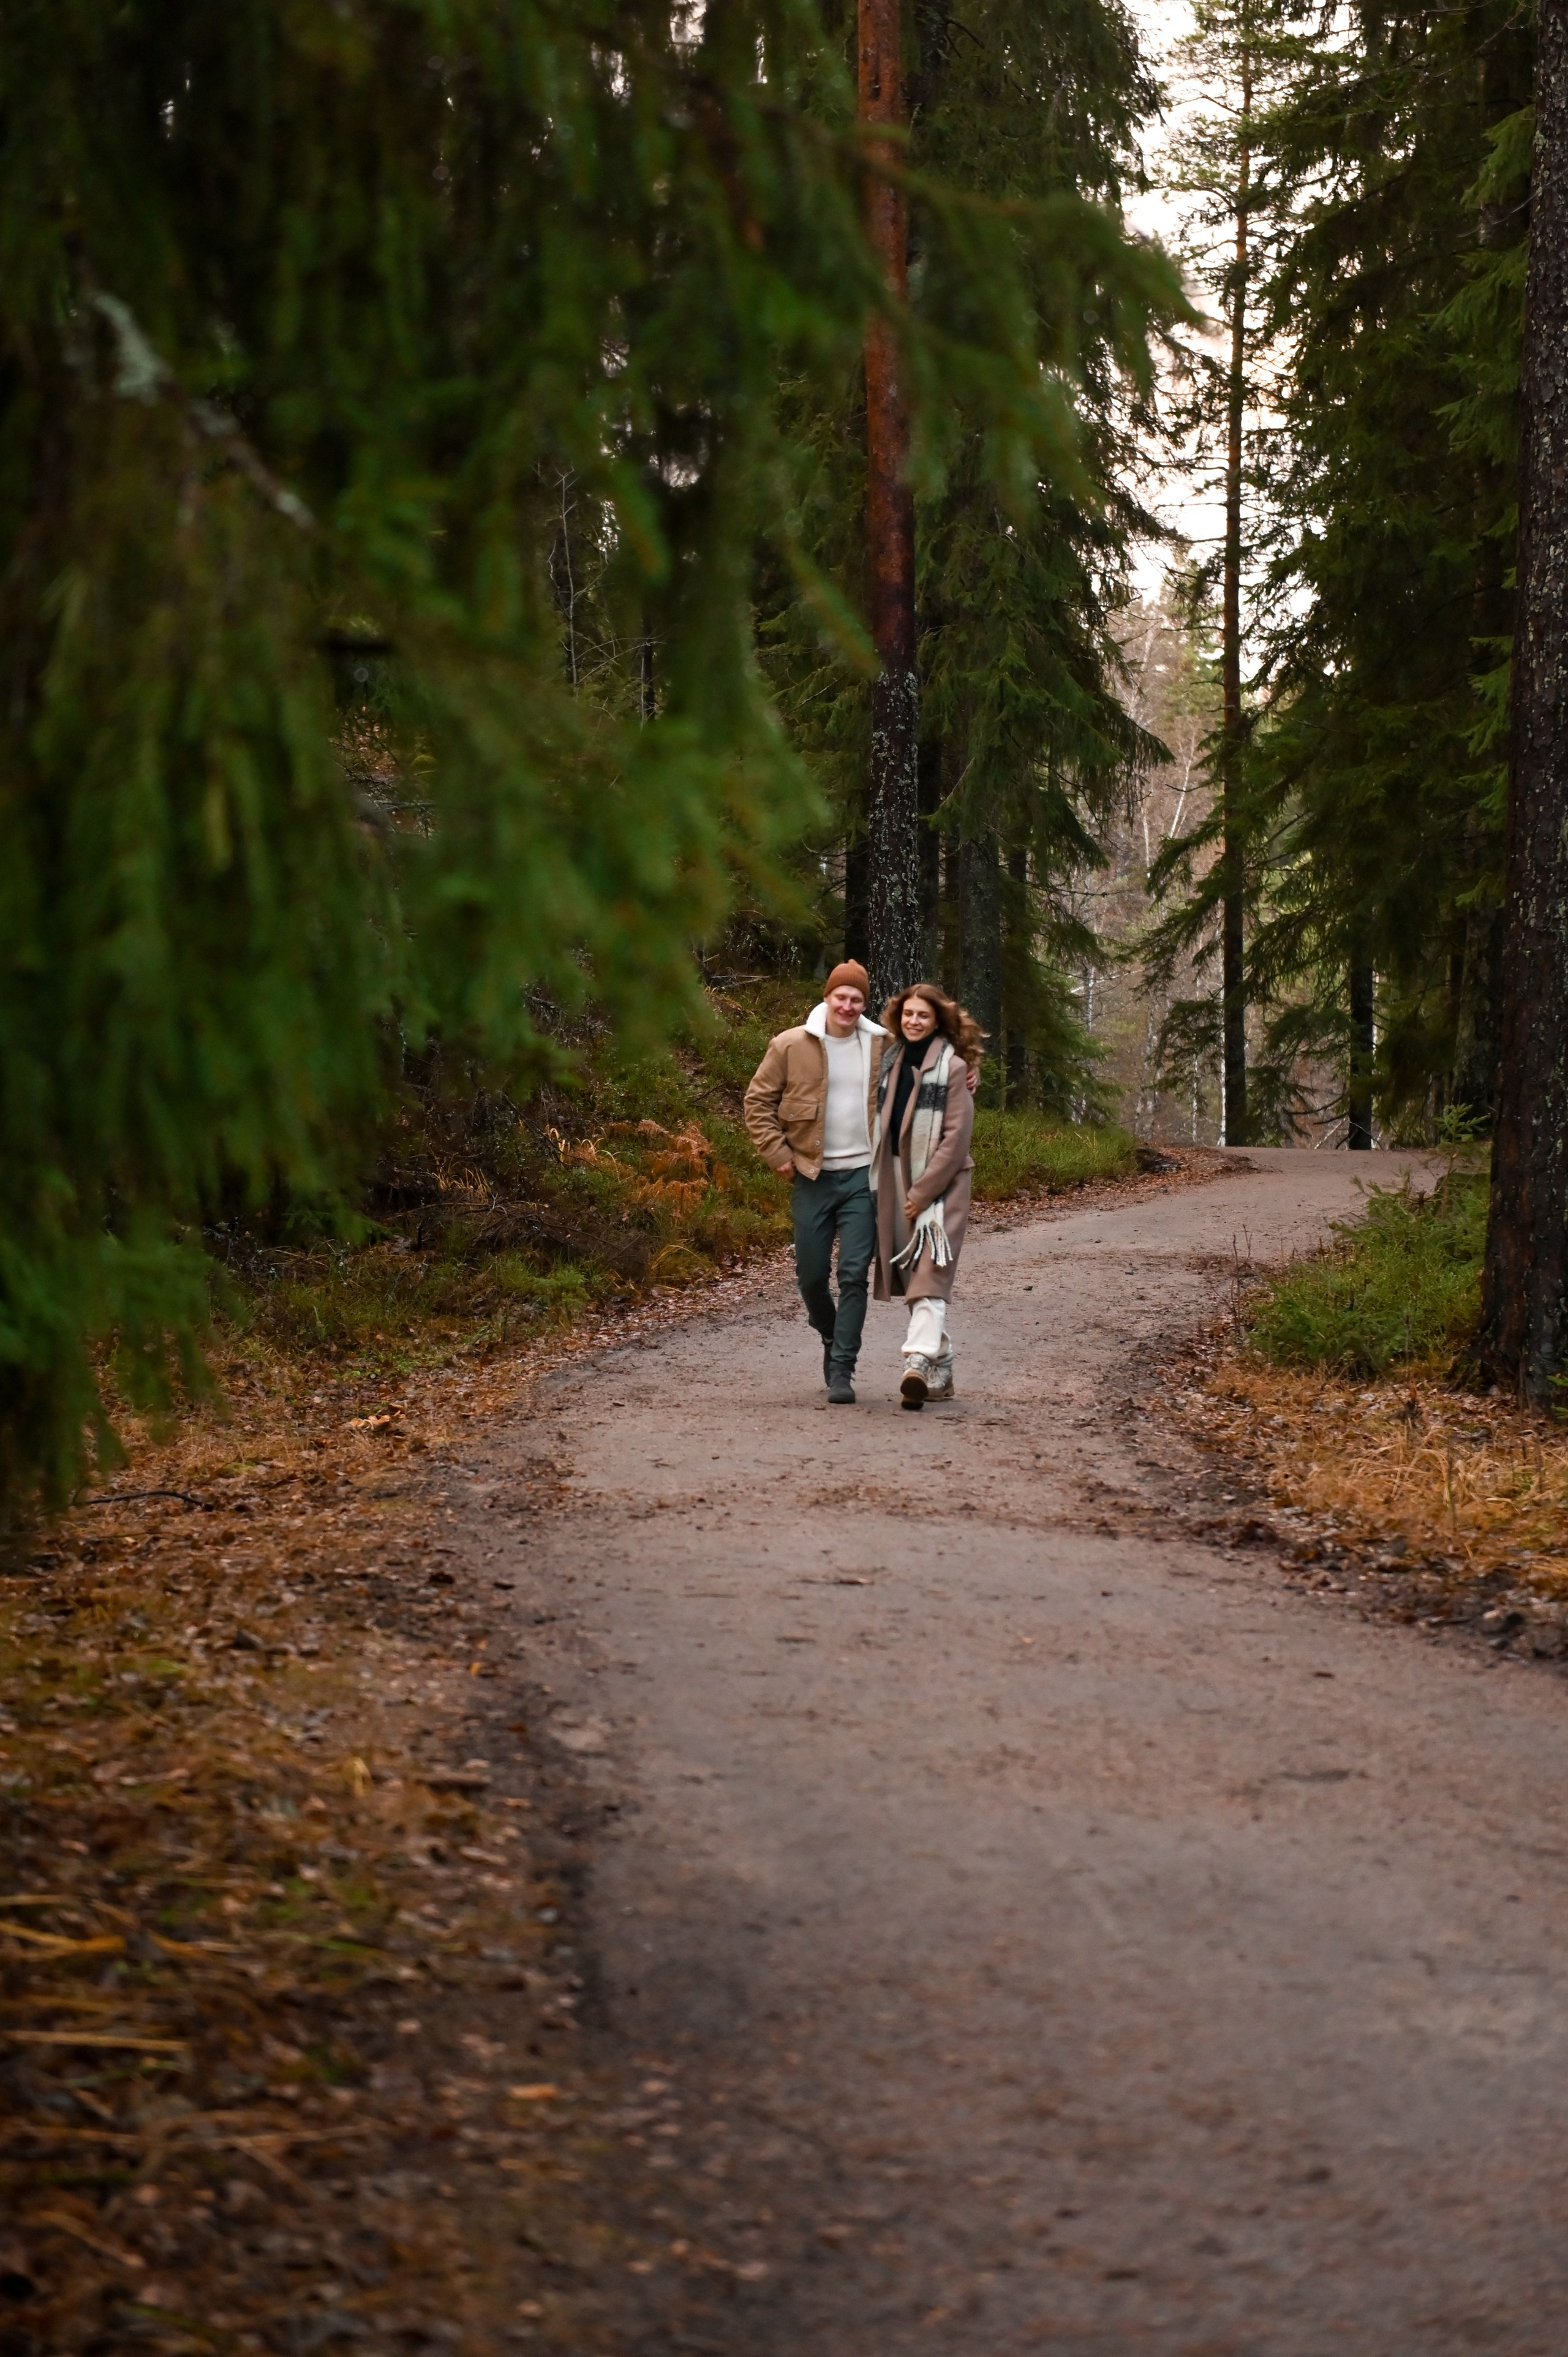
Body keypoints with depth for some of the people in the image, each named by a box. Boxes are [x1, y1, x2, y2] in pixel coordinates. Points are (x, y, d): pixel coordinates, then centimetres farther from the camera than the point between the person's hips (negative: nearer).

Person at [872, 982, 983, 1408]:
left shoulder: (952, 1068, -8)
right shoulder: (891, 1062, 12)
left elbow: (956, 1138, -12)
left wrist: (922, 1192, -15)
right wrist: (881, 1186, 7)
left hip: (940, 1184, -7)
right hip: (897, 1181, 7)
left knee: (929, 1276, -17)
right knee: (911, 1276, 8)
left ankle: (918, 1364, -30)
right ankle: (940, 1371, 16)